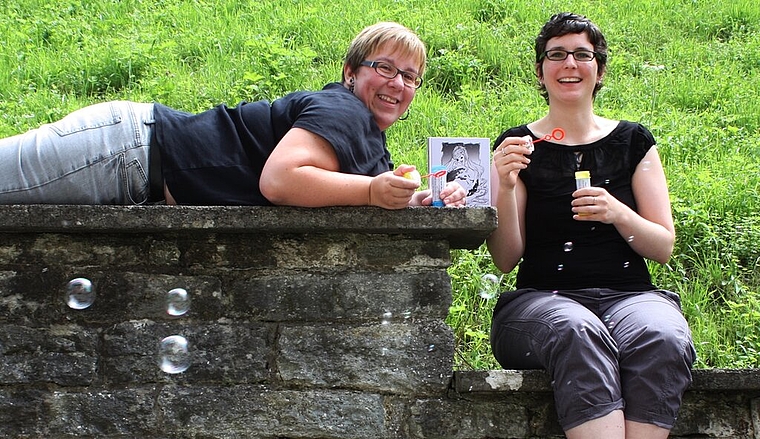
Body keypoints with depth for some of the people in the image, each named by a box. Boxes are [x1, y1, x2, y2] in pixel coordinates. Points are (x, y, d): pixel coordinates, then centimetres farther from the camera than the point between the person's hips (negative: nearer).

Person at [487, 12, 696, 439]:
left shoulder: (633, 142, 14)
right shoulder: (518, 146, 10)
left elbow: (664, 248, 9)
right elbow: (506, 259, 4)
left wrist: (618, 214, -11)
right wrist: (506, 187, -12)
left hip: (629, 295, 2)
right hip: (542, 301, -1)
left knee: (664, 337, -34)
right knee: (577, 333, -38)